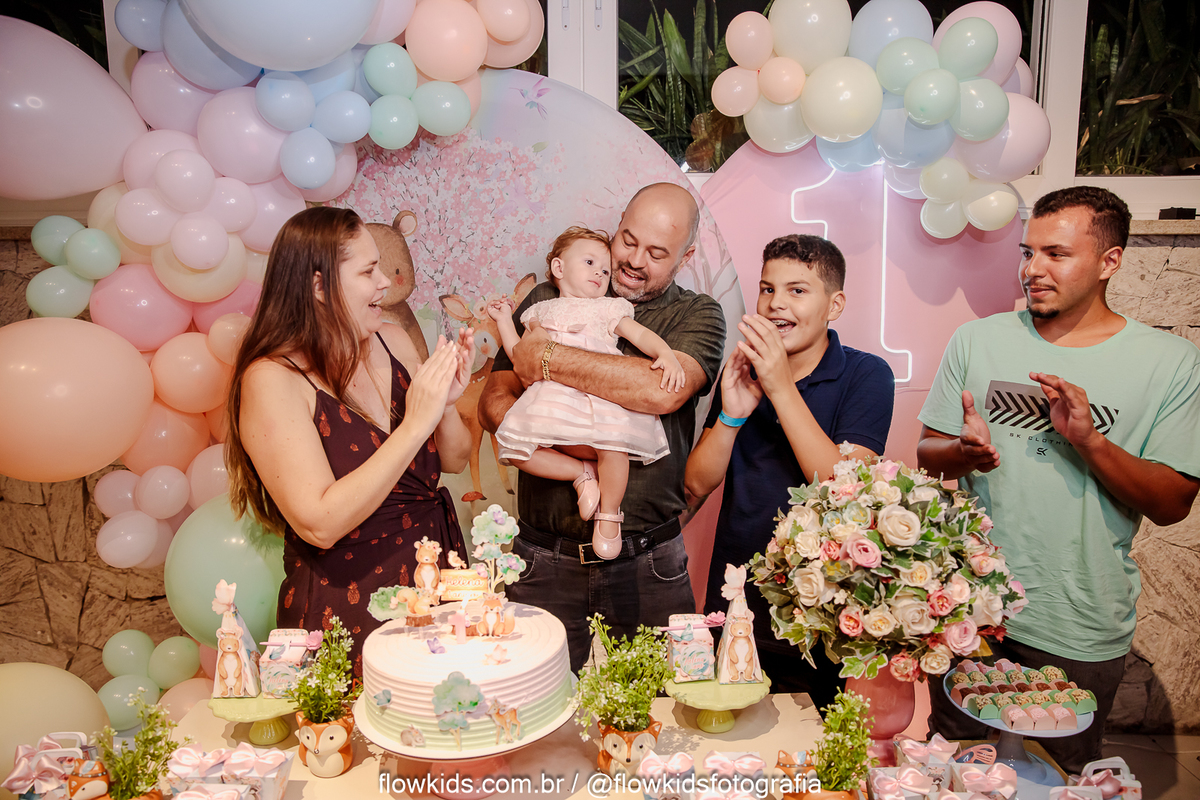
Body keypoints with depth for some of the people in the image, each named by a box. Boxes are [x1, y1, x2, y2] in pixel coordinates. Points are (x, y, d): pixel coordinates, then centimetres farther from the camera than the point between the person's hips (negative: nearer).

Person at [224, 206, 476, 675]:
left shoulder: (393, 342, 1)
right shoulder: (273, 378, -16)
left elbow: (454, 461, 7)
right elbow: (320, 525, -24)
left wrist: (446, 403, -13)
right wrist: (414, 425, -25)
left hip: (436, 577, 6)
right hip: (344, 608, -5)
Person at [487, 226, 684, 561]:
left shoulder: (609, 308, 25)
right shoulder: (541, 310, 28)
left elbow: (642, 335, 12)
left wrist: (666, 354, -8)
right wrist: (504, 320, 23)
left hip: (604, 392, -2)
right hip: (554, 395, 2)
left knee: (614, 446, -29)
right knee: (517, 449, -19)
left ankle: (609, 513, -4)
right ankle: (582, 472, -2)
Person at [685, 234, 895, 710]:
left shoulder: (866, 376, -9)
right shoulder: (743, 369, 2)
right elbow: (698, 484, -1)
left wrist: (782, 388, -26)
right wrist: (731, 414, -19)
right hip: (732, 606, 4)